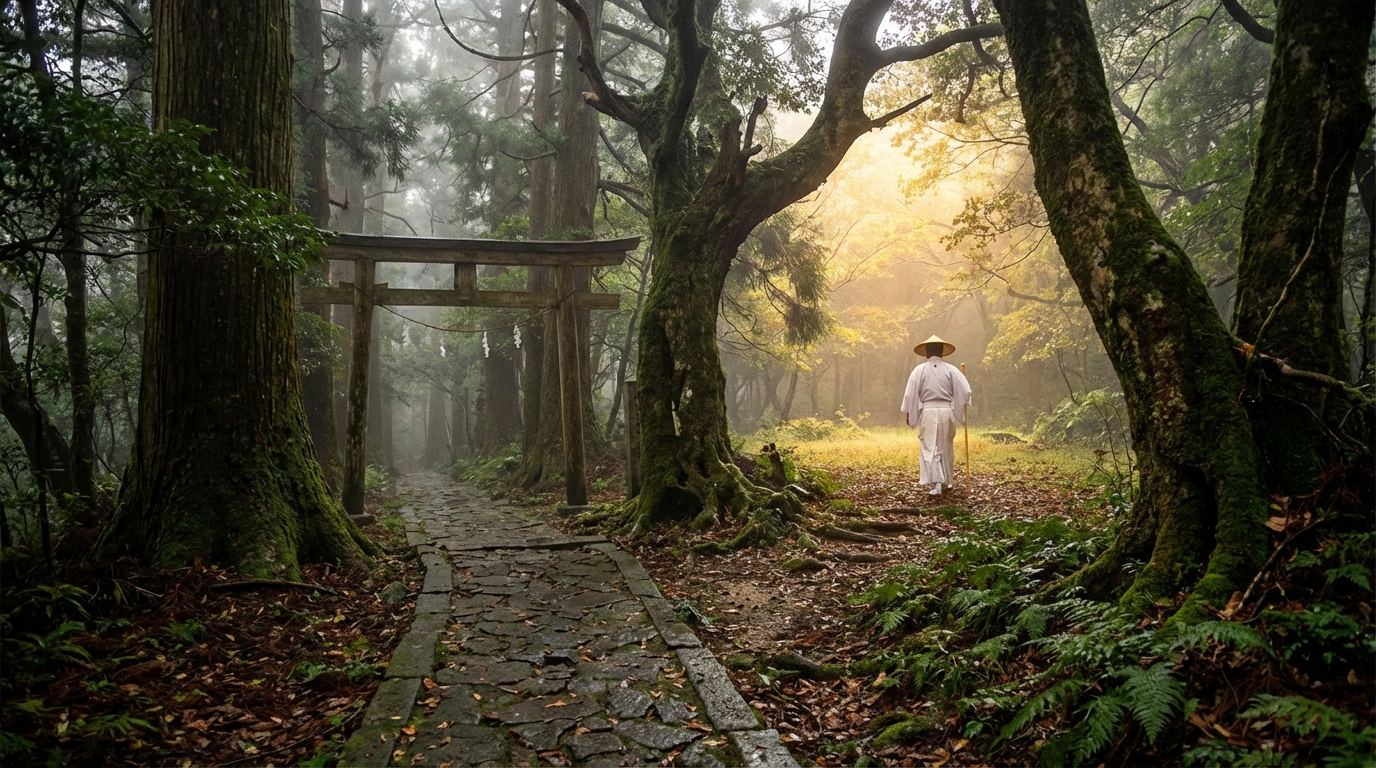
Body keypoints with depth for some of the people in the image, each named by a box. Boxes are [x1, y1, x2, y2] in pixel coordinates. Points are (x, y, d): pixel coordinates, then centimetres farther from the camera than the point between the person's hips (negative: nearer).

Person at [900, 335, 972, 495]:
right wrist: (960, 409, 13)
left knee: (930, 448, -3)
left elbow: (910, 394, -4)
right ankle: (946, 480, 29)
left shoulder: (919, 370, -3)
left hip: (927, 411, -2)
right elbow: (965, 391, -3)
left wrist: (908, 413, 6)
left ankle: (936, 482, -18)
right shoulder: (951, 370, 1)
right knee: (946, 447, 17)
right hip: (947, 411, 2)